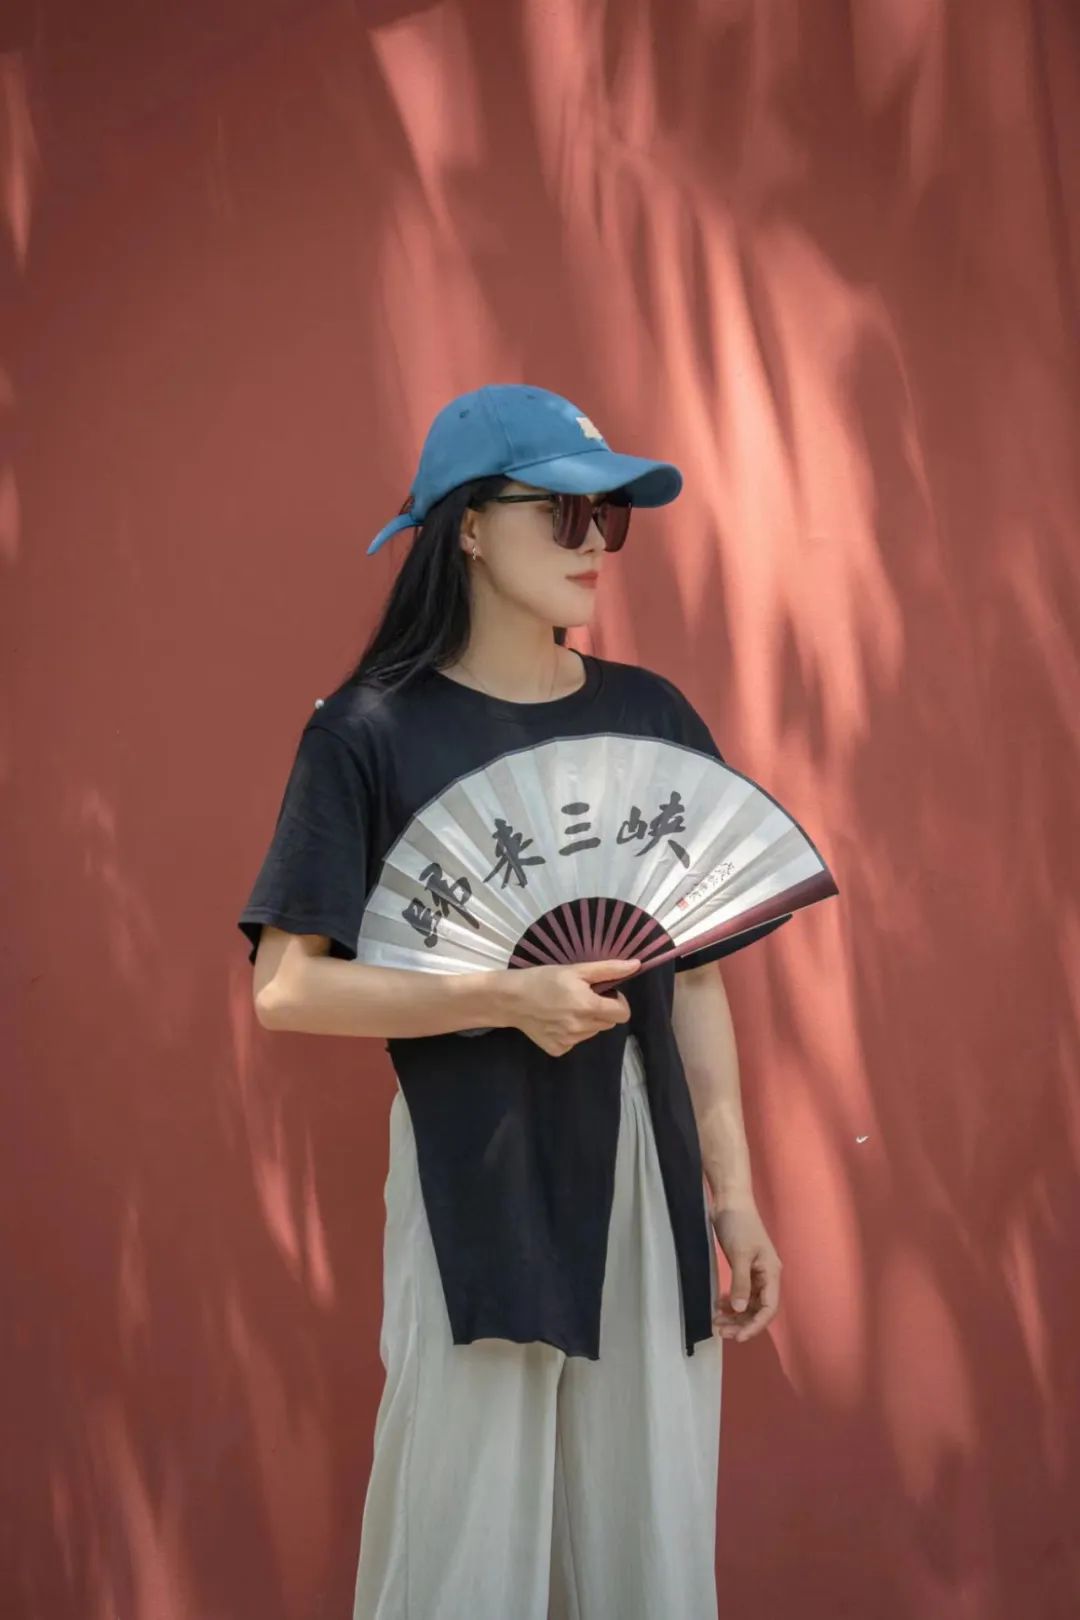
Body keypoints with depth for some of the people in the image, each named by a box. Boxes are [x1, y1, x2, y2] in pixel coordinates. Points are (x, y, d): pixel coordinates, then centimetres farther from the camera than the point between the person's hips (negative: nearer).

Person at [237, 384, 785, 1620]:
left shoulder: (652, 718, 7)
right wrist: (506, 999, -18)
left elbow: (695, 974, 10)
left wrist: (734, 1189, 7)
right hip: (477, 1190, -4)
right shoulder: (373, 733, -5)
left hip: (650, 1180, 4)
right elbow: (286, 988, -9)